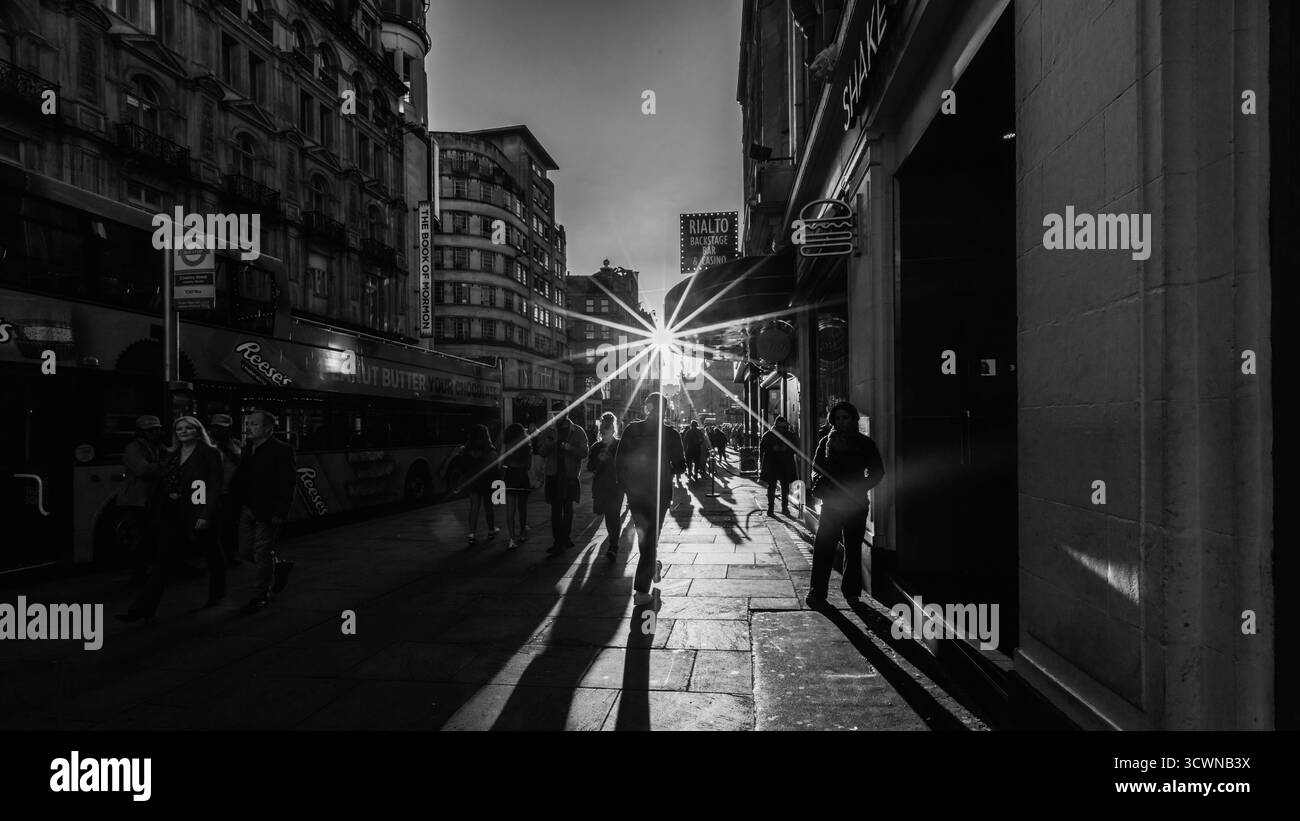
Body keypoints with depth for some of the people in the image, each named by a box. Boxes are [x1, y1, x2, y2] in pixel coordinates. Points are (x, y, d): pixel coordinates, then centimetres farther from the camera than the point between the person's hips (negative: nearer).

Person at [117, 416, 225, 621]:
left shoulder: (210, 453, -5)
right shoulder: (169, 456, 14)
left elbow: (215, 486, -12)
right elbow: (160, 486, 14)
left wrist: (206, 515, -19)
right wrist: (155, 515, 9)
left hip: (197, 514, -5)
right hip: (172, 515, 5)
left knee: (212, 557, 9)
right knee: (159, 559, -2)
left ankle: (217, 596, 30)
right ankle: (144, 607, 0)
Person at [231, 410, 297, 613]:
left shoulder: (281, 450, -13)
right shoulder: (248, 450, 11)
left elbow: (287, 484, -17)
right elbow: (239, 479, 14)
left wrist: (279, 513, -21)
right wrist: (237, 504, 4)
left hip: (268, 512, -8)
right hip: (247, 510, 8)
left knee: (262, 554, 0)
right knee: (246, 550, 13)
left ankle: (261, 596, 15)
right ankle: (279, 566, 37)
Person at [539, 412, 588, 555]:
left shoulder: (577, 431, 1)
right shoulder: (549, 431, 9)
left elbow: (584, 452, -4)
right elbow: (541, 453, 9)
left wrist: (570, 448, -21)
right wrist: (547, 445, -13)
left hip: (570, 475, -1)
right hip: (553, 475, 1)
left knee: (567, 508, 8)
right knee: (556, 509, -3)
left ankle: (563, 540, 17)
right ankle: (559, 541, -2)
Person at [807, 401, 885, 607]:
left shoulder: (865, 443, 6)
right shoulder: (827, 441, 8)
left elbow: (877, 472, 6)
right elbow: (817, 466, -1)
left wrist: (861, 488, -6)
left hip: (856, 503, 0)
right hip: (831, 503, 0)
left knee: (853, 548, 8)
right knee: (823, 548, -4)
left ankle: (851, 591, 20)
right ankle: (817, 592, 3)